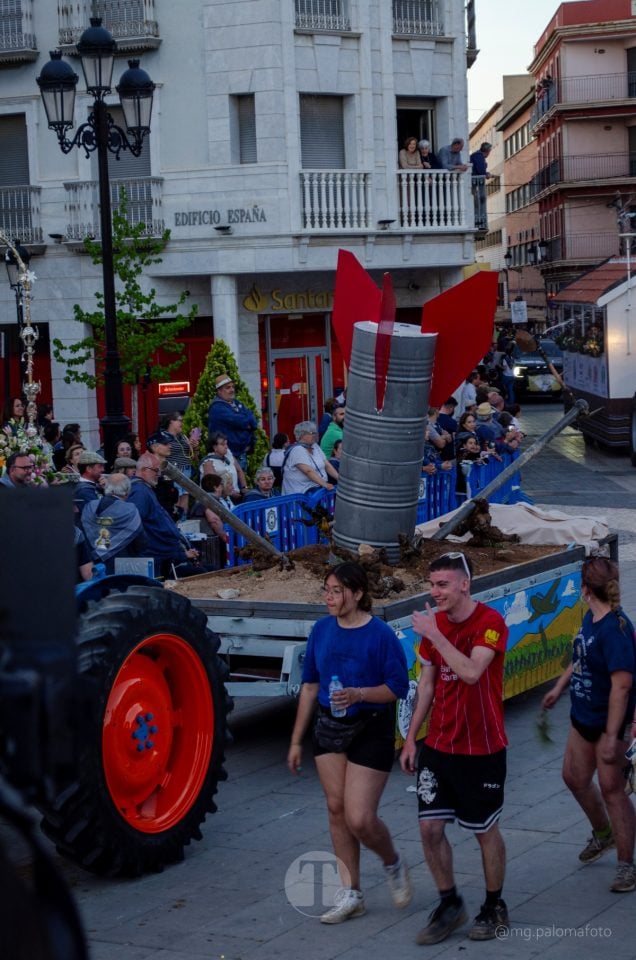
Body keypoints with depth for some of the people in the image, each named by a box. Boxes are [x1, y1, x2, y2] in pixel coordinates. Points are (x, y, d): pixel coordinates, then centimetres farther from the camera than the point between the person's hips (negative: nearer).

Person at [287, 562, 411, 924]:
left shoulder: (380, 634, -14)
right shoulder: (322, 629, 2)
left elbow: (398, 687, -11)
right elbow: (310, 686, 9)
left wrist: (359, 694, -28)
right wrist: (297, 740, 11)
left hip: (370, 731, -6)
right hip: (329, 728, 6)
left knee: (359, 819, -9)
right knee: (336, 809, 8)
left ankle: (394, 863, 23)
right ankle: (351, 894, 19)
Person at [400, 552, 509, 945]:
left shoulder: (490, 622, -16)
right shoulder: (434, 622, 4)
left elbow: (471, 672, -31)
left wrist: (434, 634, -28)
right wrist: (411, 737, 10)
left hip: (482, 749, -5)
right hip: (438, 746, 5)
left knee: (486, 831, 8)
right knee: (430, 827, 2)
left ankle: (494, 908, 26)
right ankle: (450, 905, 20)